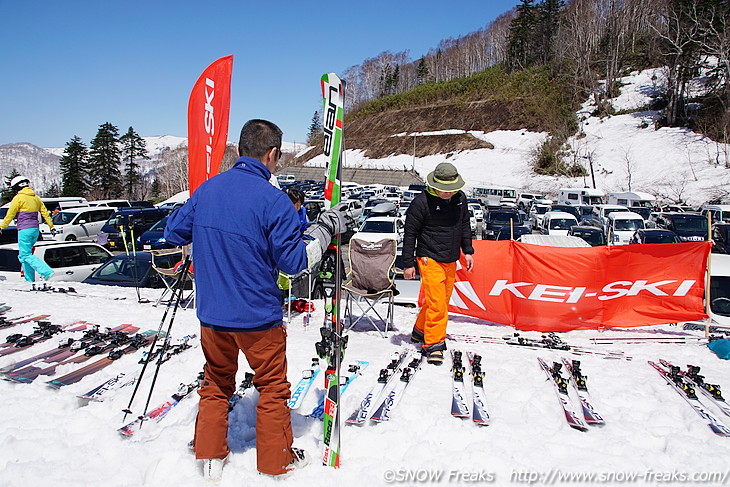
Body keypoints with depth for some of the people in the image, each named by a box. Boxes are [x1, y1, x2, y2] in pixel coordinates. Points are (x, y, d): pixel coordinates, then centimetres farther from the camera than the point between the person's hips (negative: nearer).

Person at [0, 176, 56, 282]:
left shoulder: (18, 198, -7)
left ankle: (47, 272, -21)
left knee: (25, 255, -6)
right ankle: (30, 280, 11)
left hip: (24, 229, -7)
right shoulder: (36, 197, 12)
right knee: (25, 254, 15)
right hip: (35, 229, 7)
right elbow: (45, 213, 15)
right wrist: (51, 226, 19)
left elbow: (10, 214, -4)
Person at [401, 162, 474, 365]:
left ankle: (420, 331, 34)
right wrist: (408, 263, -8)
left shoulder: (460, 198, 4)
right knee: (437, 303, -11)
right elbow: (410, 233, -9)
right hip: (430, 259, -7)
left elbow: (464, 225, 19)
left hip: (451, 260, 7)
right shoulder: (421, 202, -14)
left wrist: (467, 251, 17)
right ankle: (433, 344, 0)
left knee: (442, 300, 15)